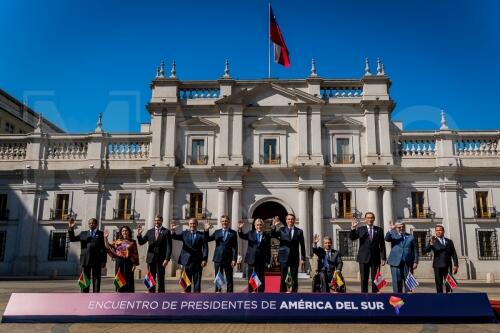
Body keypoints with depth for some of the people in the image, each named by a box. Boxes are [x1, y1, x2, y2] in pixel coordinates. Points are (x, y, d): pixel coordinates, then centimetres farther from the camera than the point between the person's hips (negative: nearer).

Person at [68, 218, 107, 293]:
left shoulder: (101, 234, 7)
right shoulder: (83, 233, 17)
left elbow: (104, 248, 2)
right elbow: (72, 239, 12)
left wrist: (103, 260, -5)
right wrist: (71, 228, -2)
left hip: (96, 260, -2)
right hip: (85, 260, 2)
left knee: (96, 279, -1)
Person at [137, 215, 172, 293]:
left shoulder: (166, 232, -1)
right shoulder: (149, 231, 10)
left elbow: (169, 247, -5)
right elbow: (141, 242, 5)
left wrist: (167, 259, -14)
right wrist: (139, 235, -14)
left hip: (161, 259, -3)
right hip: (151, 258, 3)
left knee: (160, 279, 0)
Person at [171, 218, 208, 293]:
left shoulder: (201, 235, 3)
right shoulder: (184, 233, 9)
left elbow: (205, 248, -2)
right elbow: (175, 237, -6)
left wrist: (204, 259, -12)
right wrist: (172, 231, -27)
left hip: (198, 261, -1)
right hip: (187, 261, 1)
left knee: (197, 281, 3)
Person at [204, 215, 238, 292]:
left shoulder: (233, 233, 3)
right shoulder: (217, 232, 11)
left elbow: (235, 247, -1)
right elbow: (207, 239, 4)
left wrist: (234, 259, -9)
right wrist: (207, 230, -11)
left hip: (228, 259, -2)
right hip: (218, 258, 2)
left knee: (229, 278, 3)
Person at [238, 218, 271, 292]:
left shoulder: (267, 235, 3)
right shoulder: (250, 233, 9)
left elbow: (268, 249, 1)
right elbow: (242, 236, -4)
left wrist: (268, 261, -4)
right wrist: (240, 229, -25)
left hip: (261, 260, -2)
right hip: (251, 259, 2)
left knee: (260, 278, 3)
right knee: (250, 277, 6)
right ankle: (250, 291, 14)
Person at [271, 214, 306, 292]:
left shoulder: (299, 231, 5)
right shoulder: (282, 230, 6)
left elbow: (302, 245, 6)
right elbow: (273, 235, -7)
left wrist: (303, 258, 2)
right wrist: (274, 226, -22)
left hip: (294, 258, 0)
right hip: (284, 257, 0)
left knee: (295, 279, 4)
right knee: (283, 278, 1)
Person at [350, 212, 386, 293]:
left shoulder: (379, 230, 8)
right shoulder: (360, 229, 6)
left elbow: (382, 245, 6)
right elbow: (352, 238, -5)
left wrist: (383, 258, 0)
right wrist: (353, 228, -22)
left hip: (375, 258, 1)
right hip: (364, 258, 0)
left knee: (375, 279, 3)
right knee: (364, 279, 2)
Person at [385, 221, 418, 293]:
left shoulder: (411, 237, 11)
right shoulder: (393, 235, 8)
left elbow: (415, 251, 9)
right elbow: (387, 239, -13)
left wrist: (415, 262, 1)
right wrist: (391, 230, -25)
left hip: (408, 263, 1)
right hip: (396, 262, -1)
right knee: (397, 281, -1)